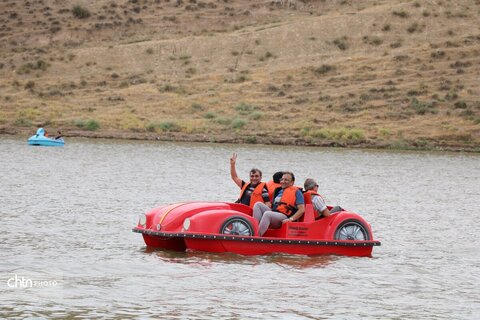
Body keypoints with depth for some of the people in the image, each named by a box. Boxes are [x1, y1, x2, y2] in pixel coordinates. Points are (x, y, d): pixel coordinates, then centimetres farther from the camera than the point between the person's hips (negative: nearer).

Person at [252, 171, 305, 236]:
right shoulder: (279, 191, 28)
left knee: (267, 214, -35)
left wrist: (291, 219, -17)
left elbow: (302, 209, -5)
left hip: (284, 218, -8)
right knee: (258, 204, -12)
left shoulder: (296, 192, 6)